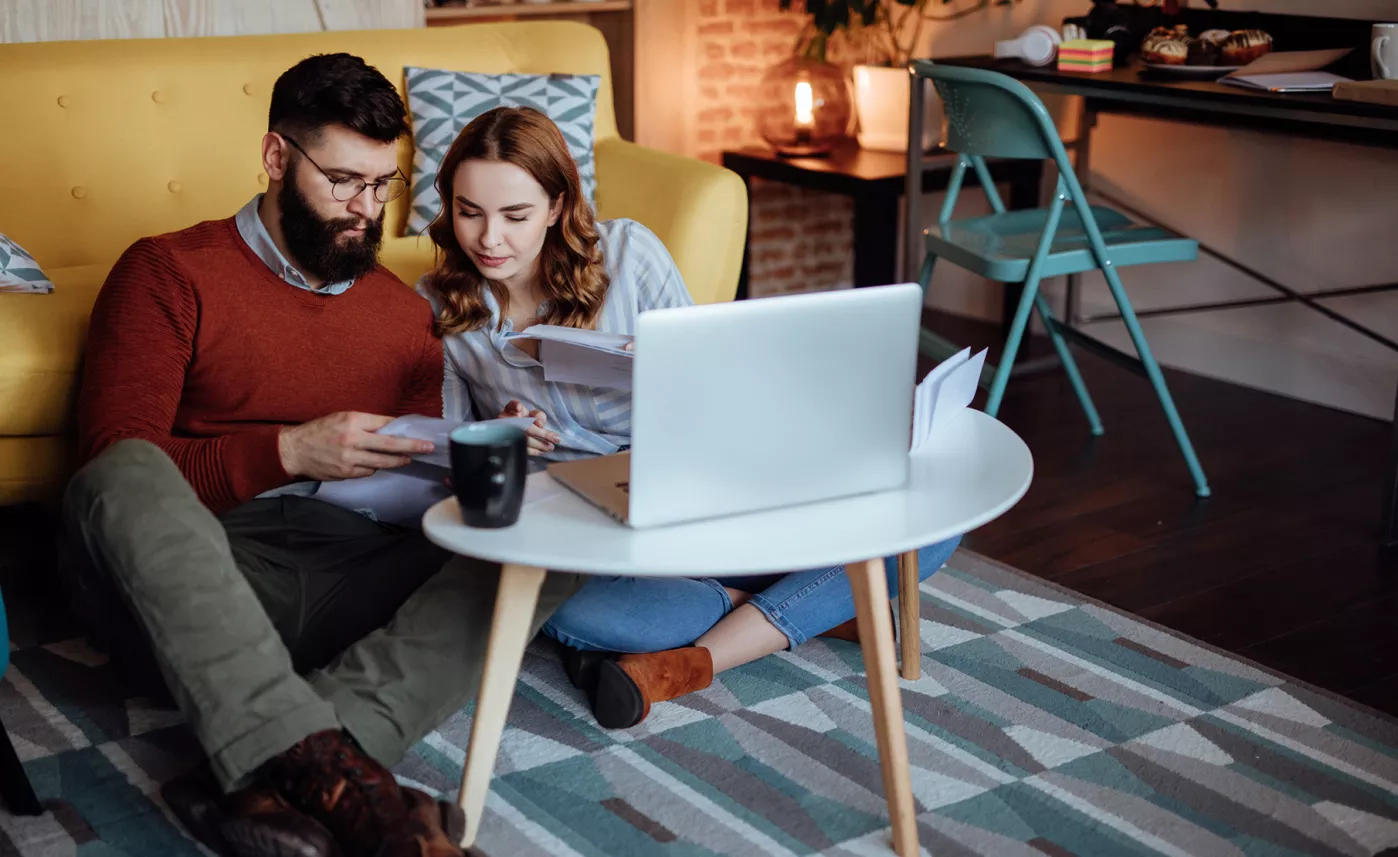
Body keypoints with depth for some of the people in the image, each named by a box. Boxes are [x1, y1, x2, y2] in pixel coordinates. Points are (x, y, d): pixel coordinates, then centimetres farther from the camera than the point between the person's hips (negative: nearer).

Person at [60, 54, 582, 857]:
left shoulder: (404, 311, 23)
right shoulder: (169, 274, 8)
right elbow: (118, 465, -4)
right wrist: (290, 452, -16)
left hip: (353, 584, 4)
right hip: (191, 580, -3)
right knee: (124, 480, -35)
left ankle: (270, 781, -38)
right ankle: (327, 770, -48)